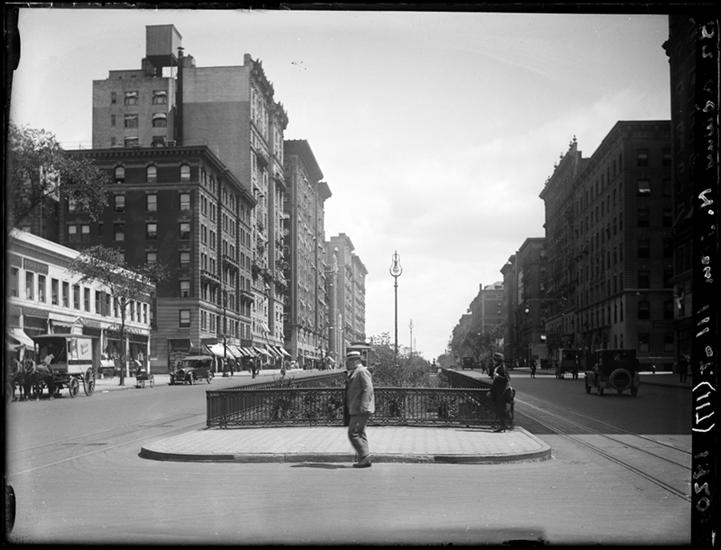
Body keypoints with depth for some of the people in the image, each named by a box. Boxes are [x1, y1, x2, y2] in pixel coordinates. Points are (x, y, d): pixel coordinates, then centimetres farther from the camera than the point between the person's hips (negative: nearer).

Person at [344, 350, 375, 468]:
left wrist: (363, 407, -25)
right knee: (360, 434, 11)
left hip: (360, 410, -10)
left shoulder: (362, 371, -12)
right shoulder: (354, 373, 19)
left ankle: (365, 457, -7)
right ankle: (364, 459, 13)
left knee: (353, 433, -11)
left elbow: (368, 389, -19)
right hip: (355, 410, 10)